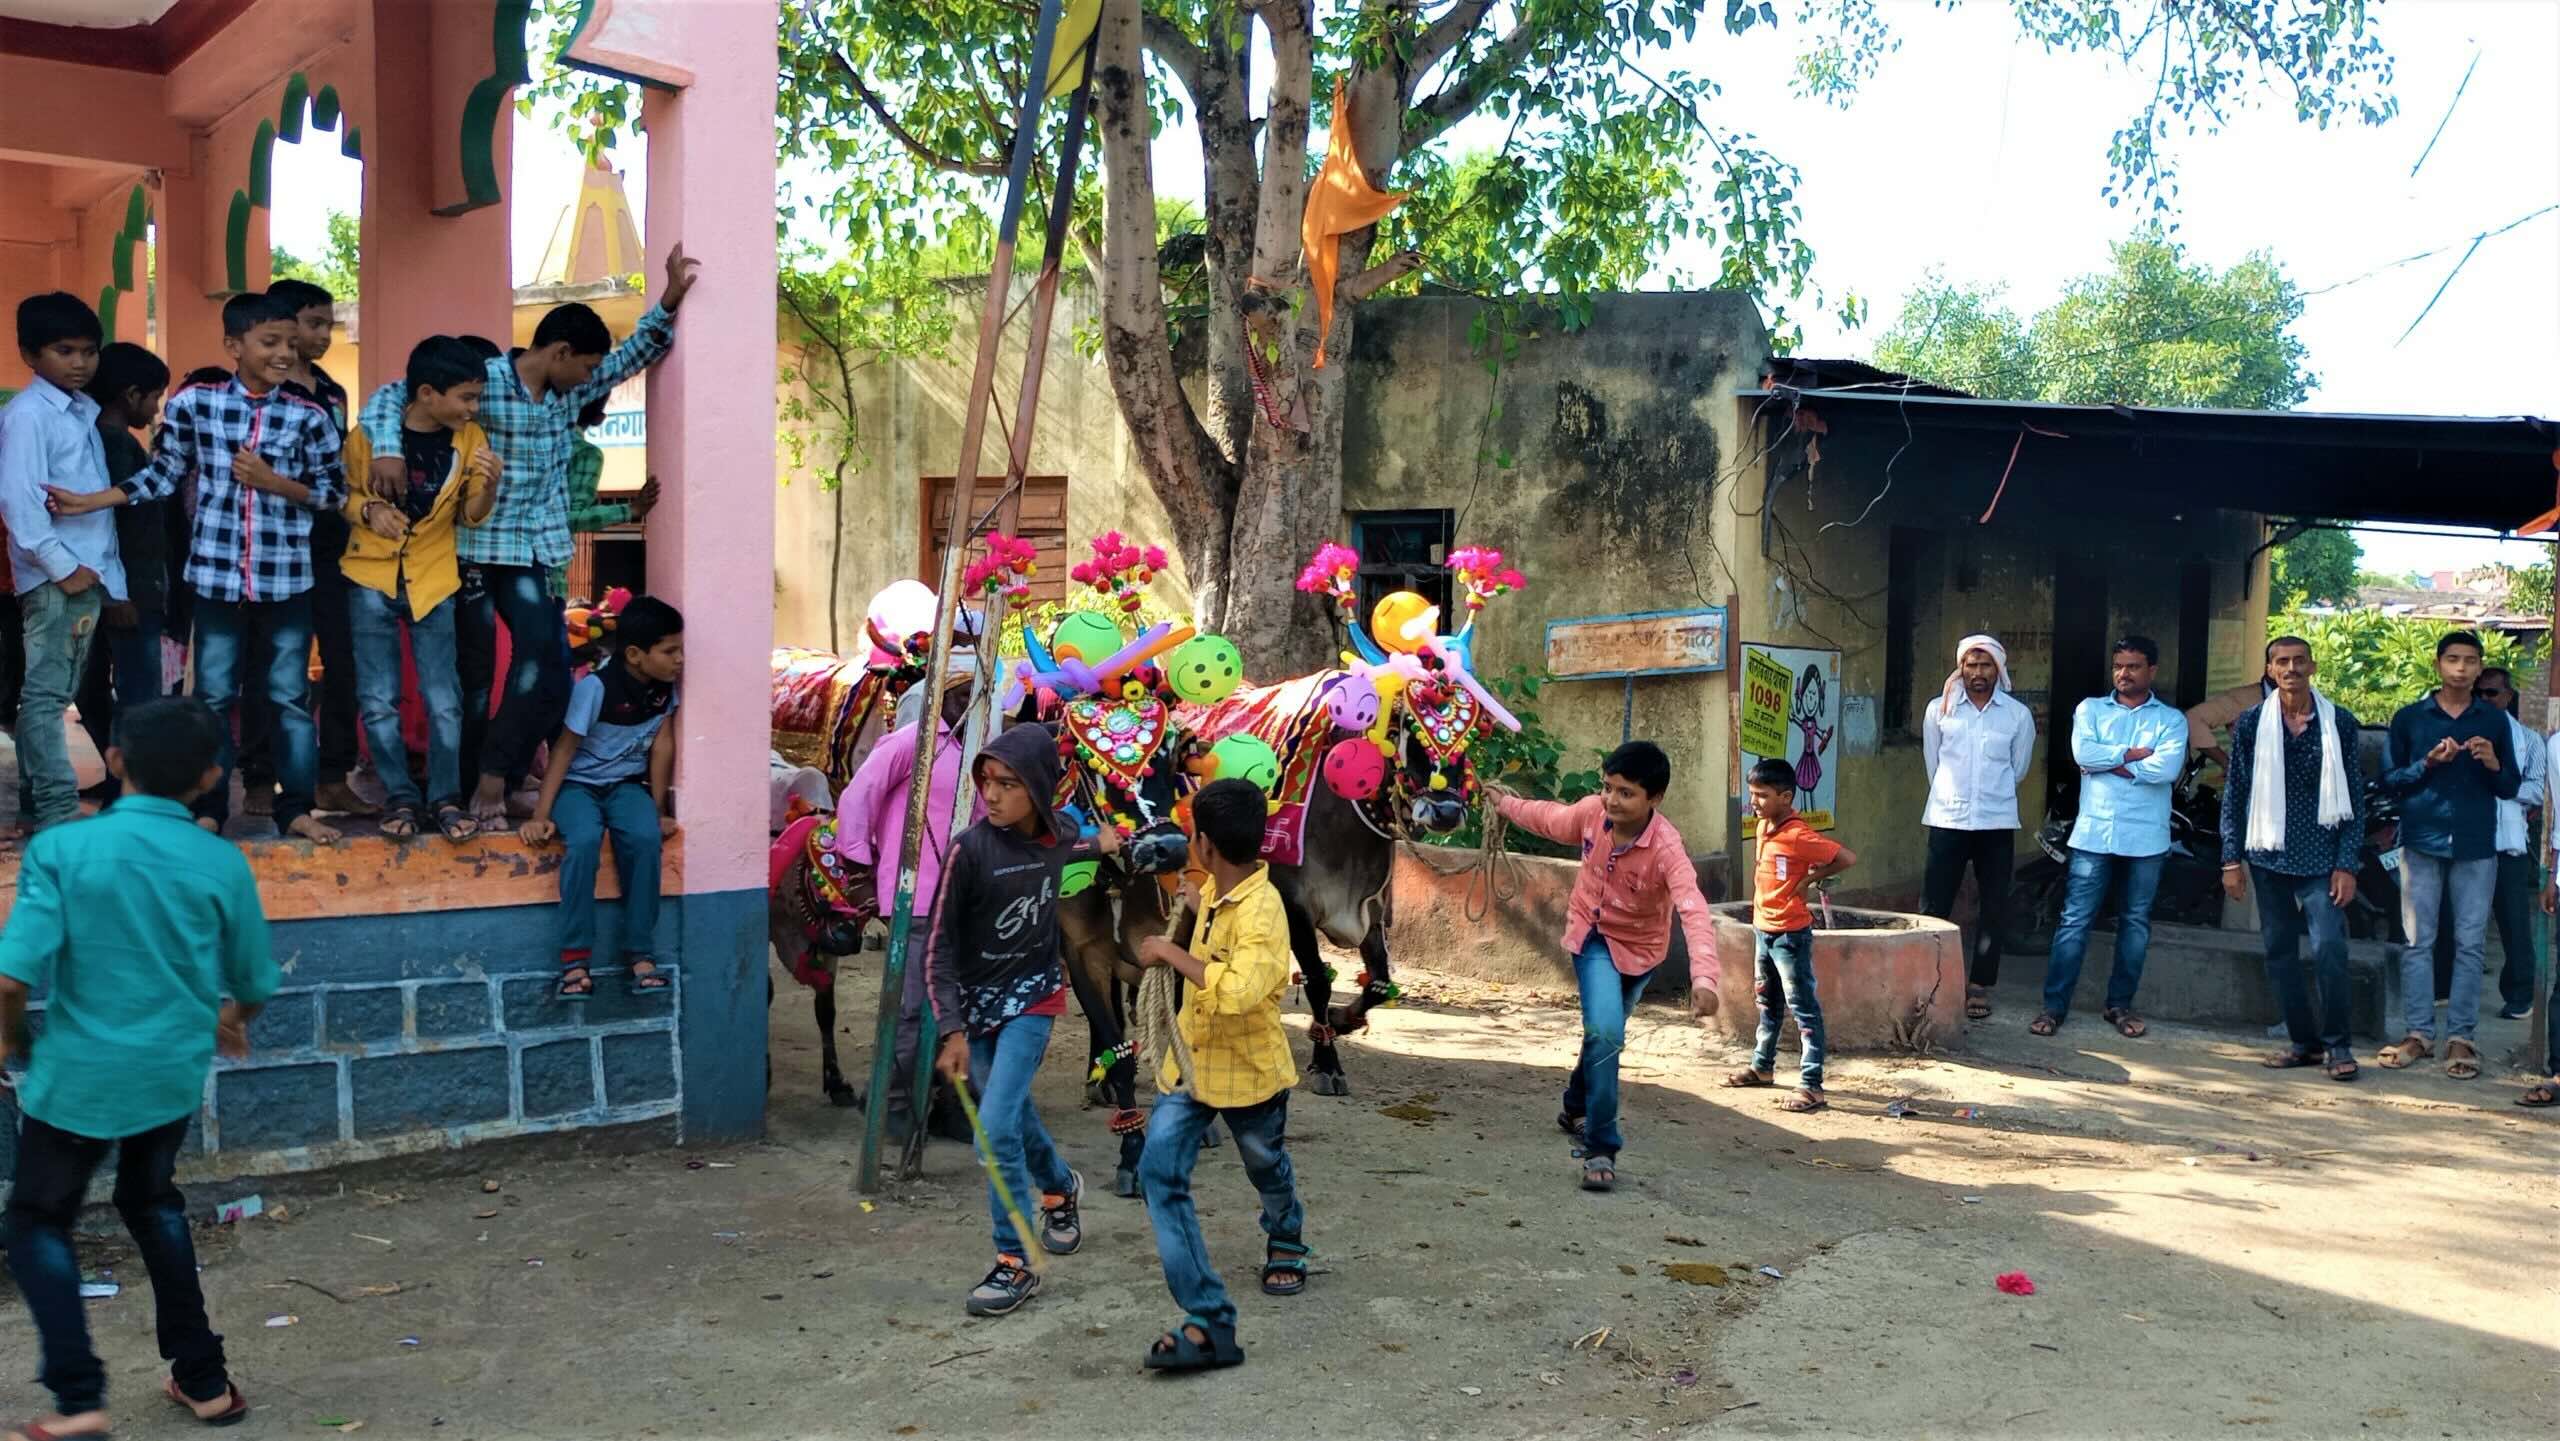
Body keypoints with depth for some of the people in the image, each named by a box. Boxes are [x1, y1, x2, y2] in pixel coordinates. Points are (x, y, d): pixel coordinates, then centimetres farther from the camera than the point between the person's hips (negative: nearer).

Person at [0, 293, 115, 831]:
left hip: (91, 572, 8)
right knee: (47, 693, -4)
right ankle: (58, 809, -4)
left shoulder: (86, 411, 14)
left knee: (56, 691, 14)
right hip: (56, 576, -8)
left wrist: (100, 567, 10)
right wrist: (61, 566, -17)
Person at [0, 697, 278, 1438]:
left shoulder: (62, 848, -14)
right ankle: (203, 1379, 27)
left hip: (80, 1075, -3)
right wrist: (234, 1019, 29)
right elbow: (254, 980, 6)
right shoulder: (222, 863, -6)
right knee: (151, 1202, 25)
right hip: (175, 1072, 3)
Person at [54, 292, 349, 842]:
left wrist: (272, 481, -12)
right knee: (214, 696, 9)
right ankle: (208, 808, 20)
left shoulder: (309, 415, -3)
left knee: (291, 696, 7)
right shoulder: (194, 401, -2)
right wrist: (87, 502, 1)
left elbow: (334, 491, 2)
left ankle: (295, 808, 17)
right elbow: (163, 473, 6)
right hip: (217, 573, 0)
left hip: (286, 577, 0)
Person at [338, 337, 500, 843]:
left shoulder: (470, 439, -4)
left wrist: (489, 485, -20)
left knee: (443, 702, 1)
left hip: (433, 581, 1)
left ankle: (445, 797, 13)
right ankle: (401, 796, 14)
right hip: (370, 578, -1)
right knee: (379, 701, 2)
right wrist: (367, 510, -19)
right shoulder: (370, 433, -11)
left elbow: (471, 516, 0)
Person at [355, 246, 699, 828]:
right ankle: (470, 783, 12)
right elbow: (395, 393, -13)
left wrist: (671, 297, -4)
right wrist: (387, 447, -31)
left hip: (536, 552, 6)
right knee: (476, 670, 2)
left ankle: (496, 774, 9)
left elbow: (636, 354, 10)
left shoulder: (570, 391, 7)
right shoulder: (481, 381, -13)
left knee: (548, 666, -2)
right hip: (477, 549, -6)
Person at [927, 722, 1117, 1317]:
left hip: (1033, 998, 0)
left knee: (997, 1126, -14)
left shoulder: (1056, 837, -9)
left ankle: (1016, 1264, -3)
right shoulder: (970, 849, -19)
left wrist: (1101, 844, 35)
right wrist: (952, 1029, -22)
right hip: (977, 1001, 0)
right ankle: (1061, 1187, 49)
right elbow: (941, 947, -16)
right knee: (1016, 1117, 17)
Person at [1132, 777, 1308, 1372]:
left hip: (1248, 1071, -6)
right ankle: (1209, 1321, -17)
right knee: (1160, 1171, -15)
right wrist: (1195, 901, 33)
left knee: (1268, 1170, 22)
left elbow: (1237, 990, -47)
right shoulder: (1218, 889, -3)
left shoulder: (1261, 912, -29)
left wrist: (1172, 952, -37)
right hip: (1191, 1061, 6)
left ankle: (1285, 1245, 58)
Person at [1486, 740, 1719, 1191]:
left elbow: (1694, 912, -46)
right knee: (1605, 1032, -21)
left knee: (1604, 1035, 20)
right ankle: (1601, 1148, -12)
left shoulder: (1667, 847, -33)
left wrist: (1703, 977, -61)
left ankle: (1577, 1109, 50)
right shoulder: (1593, 811, -21)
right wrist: (1508, 805, 21)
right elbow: (1553, 820, 4)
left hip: (1638, 948, 0)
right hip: (1593, 936, 1)